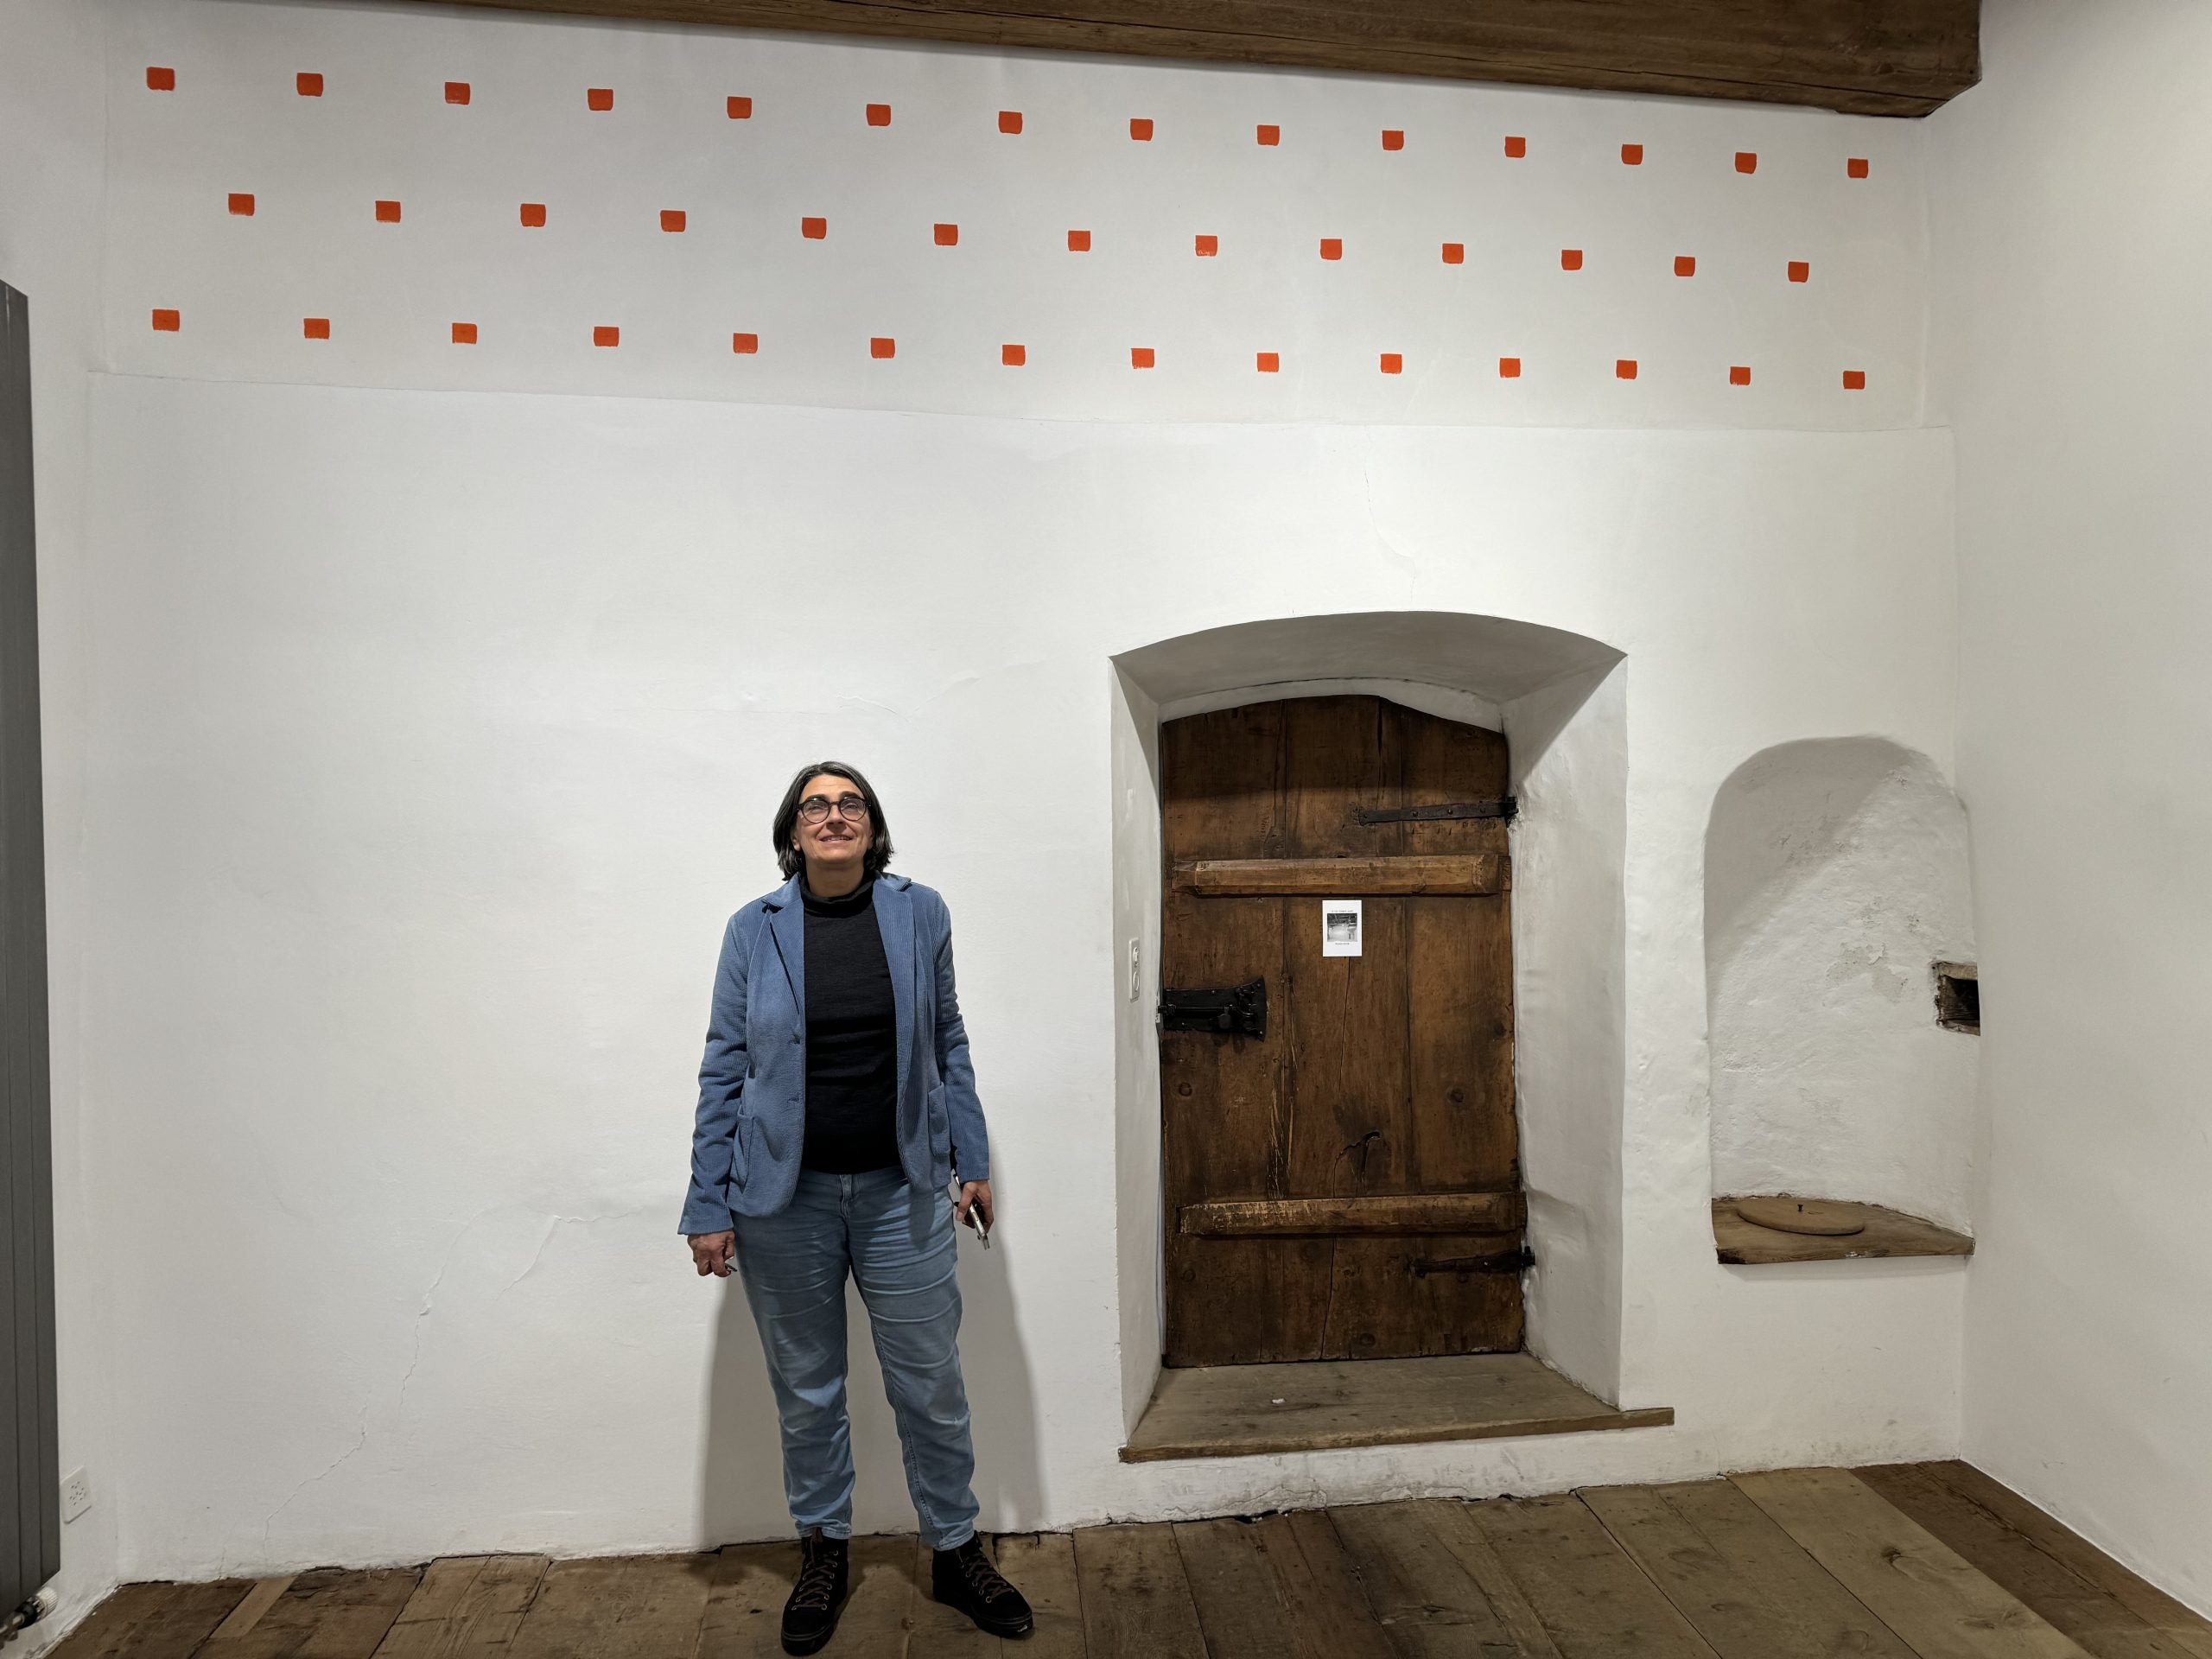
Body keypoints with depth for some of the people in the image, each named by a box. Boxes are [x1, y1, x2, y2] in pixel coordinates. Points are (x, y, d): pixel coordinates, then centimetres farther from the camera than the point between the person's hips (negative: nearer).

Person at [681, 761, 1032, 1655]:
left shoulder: (919, 914, -2)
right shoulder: (754, 928, -4)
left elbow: (946, 1046, 4)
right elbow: (725, 1070, -2)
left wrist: (971, 1162, 3)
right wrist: (709, 1205, -3)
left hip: (900, 1189, 0)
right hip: (784, 1196, 0)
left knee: (932, 1385, 10)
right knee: (805, 1390, 16)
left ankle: (955, 1551, 31)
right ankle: (823, 1554, 37)